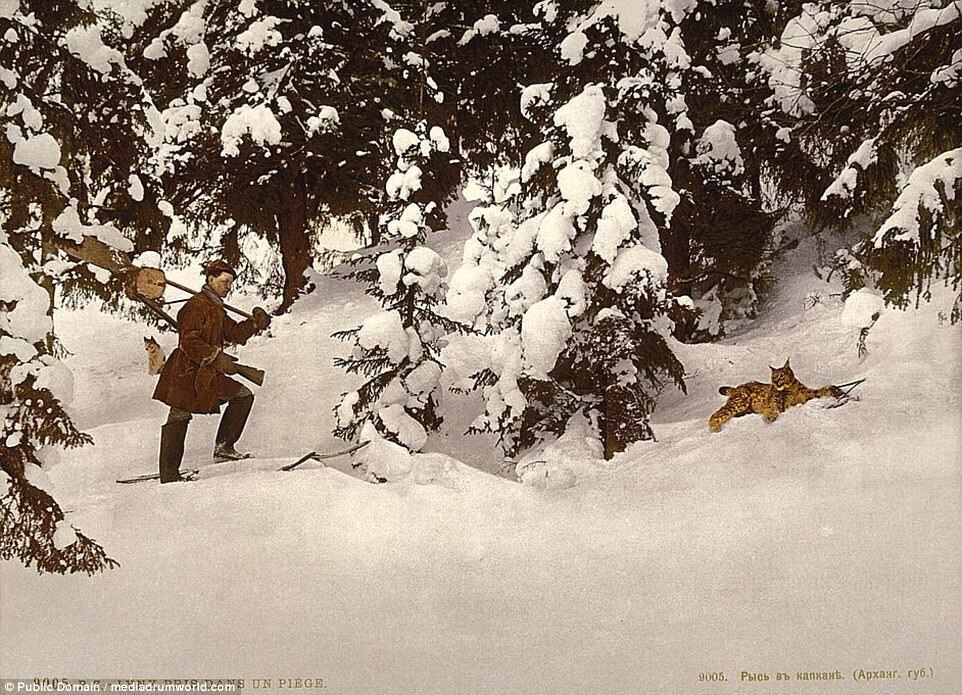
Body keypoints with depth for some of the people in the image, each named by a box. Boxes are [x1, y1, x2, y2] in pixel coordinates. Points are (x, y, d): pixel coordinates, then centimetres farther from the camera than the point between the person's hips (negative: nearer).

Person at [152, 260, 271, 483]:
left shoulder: (216, 310, 19)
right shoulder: (196, 306, -11)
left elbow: (235, 333, 18)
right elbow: (189, 341, -21)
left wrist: (256, 322, 2)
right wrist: (215, 357, -28)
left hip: (208, 375, 9)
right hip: (187, 374, -9)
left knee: (243, 395, 6)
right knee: (179, 418, -5)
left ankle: (223, 446, 3)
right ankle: (169, 473, -1)